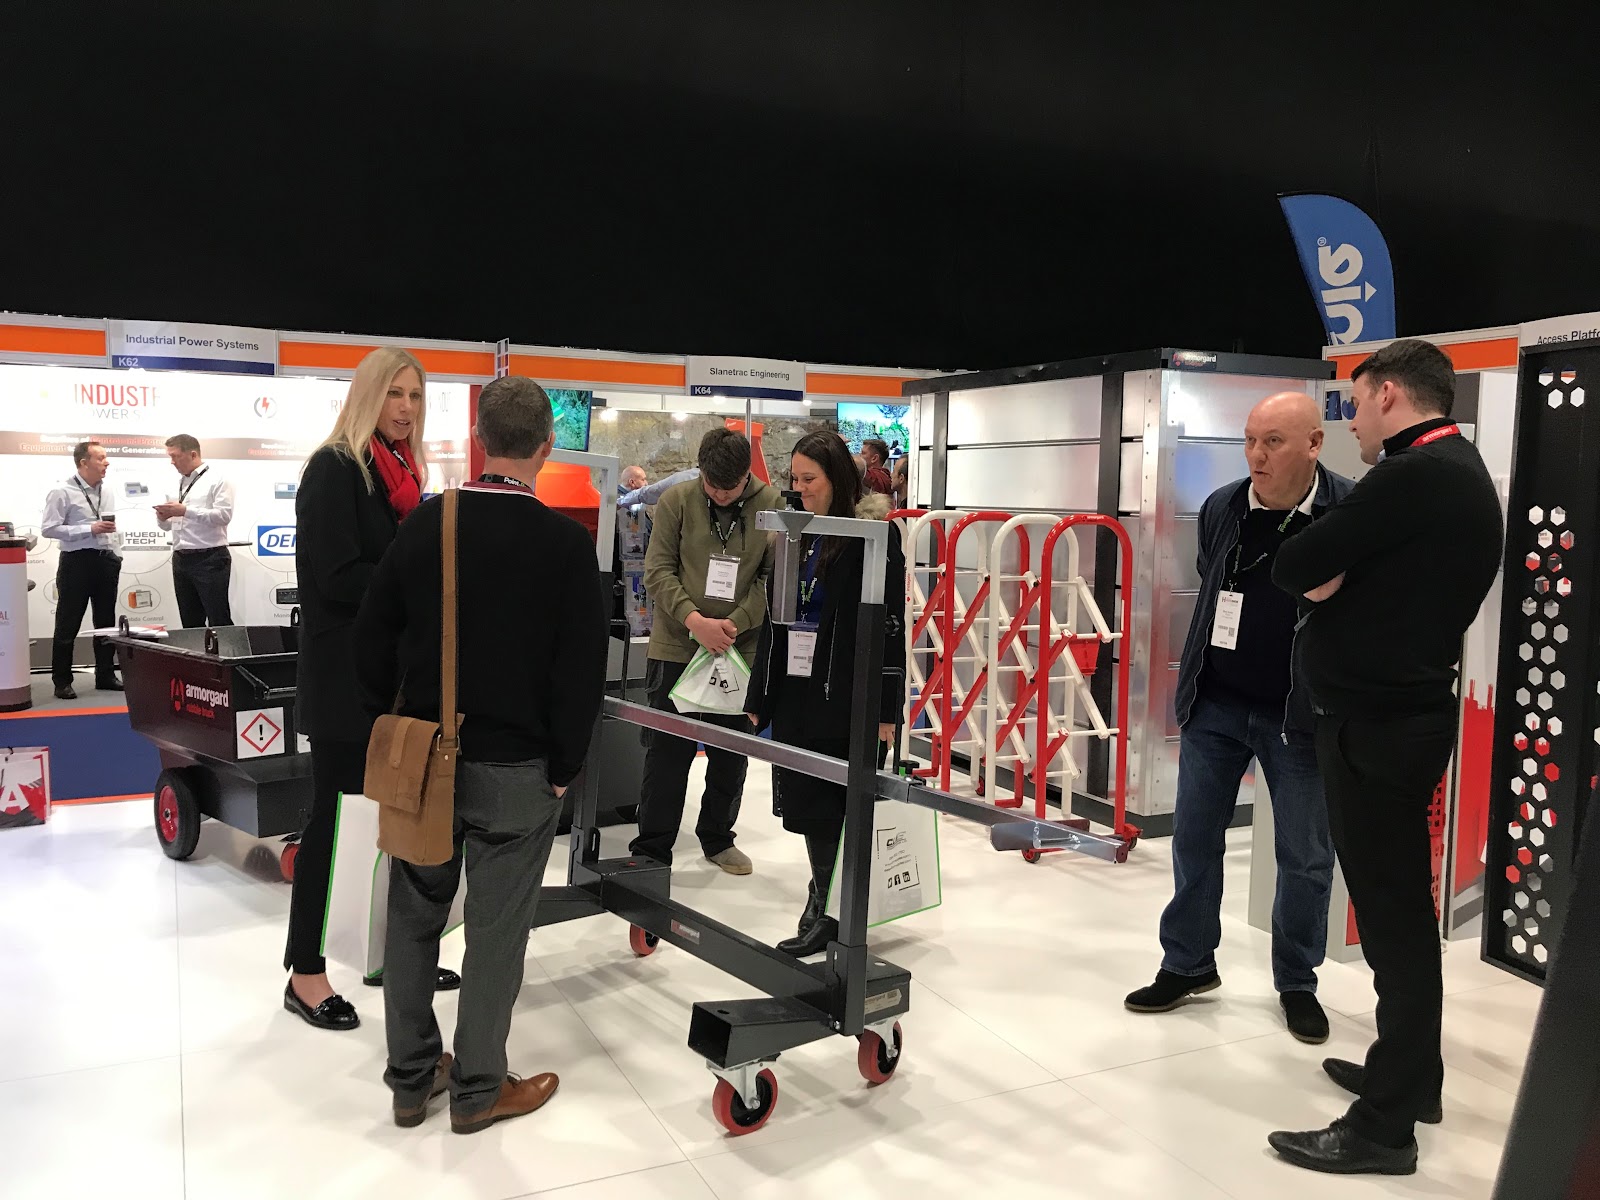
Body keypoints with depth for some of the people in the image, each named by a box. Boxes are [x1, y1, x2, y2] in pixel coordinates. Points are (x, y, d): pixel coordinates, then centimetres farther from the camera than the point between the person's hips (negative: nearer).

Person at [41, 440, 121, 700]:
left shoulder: (109, 492, 11)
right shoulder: (62, 492, -9)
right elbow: (49, 528, -15)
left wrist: (116, 554, 11)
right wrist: (90, 529, -19)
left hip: (106, 561, 6)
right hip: (77, 561, -6)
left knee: (106, 622, 12)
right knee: (68, 624, 0)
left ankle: (105, 676, 22)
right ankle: (62, 681, 8)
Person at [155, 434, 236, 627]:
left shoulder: (216, 480, -3)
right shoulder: (178, 484, 18)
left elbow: (224, 515, -16)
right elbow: (169, 525, 23)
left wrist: (186, 511, -19)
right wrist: (162, 518, -1)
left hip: (209, 560, -7)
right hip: (181, 559, 7)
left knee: (219, 622, -6)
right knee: (190, 623, 10)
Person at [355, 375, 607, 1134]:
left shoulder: (425, 524, -2)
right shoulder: (567, 543, -13)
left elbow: (372, 637, 3)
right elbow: (582, 671, -12)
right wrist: (564, 768, -1)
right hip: (514, 769, -4)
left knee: (413, 918, 16)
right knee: (494, 930, 9)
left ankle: (411, 1078, 29)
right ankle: (477, 1089, 22)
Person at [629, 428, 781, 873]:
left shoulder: (772, 504, -5)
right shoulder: (677, 500, -6)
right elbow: (658, 570, -7)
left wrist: (735, 623, -17)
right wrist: (694, 620, -20)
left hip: (740, 649, 2)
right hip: (675, 647, -1)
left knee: (731, 753, 14)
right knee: (667, 751, 4)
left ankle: (718, 837, 33)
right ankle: (652, 847, 16)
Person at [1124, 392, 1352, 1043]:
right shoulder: (1220, 508, 0)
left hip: (1299, 715, -3)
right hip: (1215, 704, 4)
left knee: (1305, 857, 9)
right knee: (1193, 839, 10)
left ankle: (1297, 982, 28)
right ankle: (1188, 964, 27)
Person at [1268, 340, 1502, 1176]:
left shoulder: (1414, 477, -19)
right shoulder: (1459, 474, 15)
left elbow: (1294, 570, -17)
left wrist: (1326, 575, 2)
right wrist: (1341, 580, 0)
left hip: (1376, 723, -10)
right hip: (1403, 712, 10)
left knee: (1391, 915, -4)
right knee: (1400, 905, 19)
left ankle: (1385, 1125, 6)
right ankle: (1411, 1073, 33)